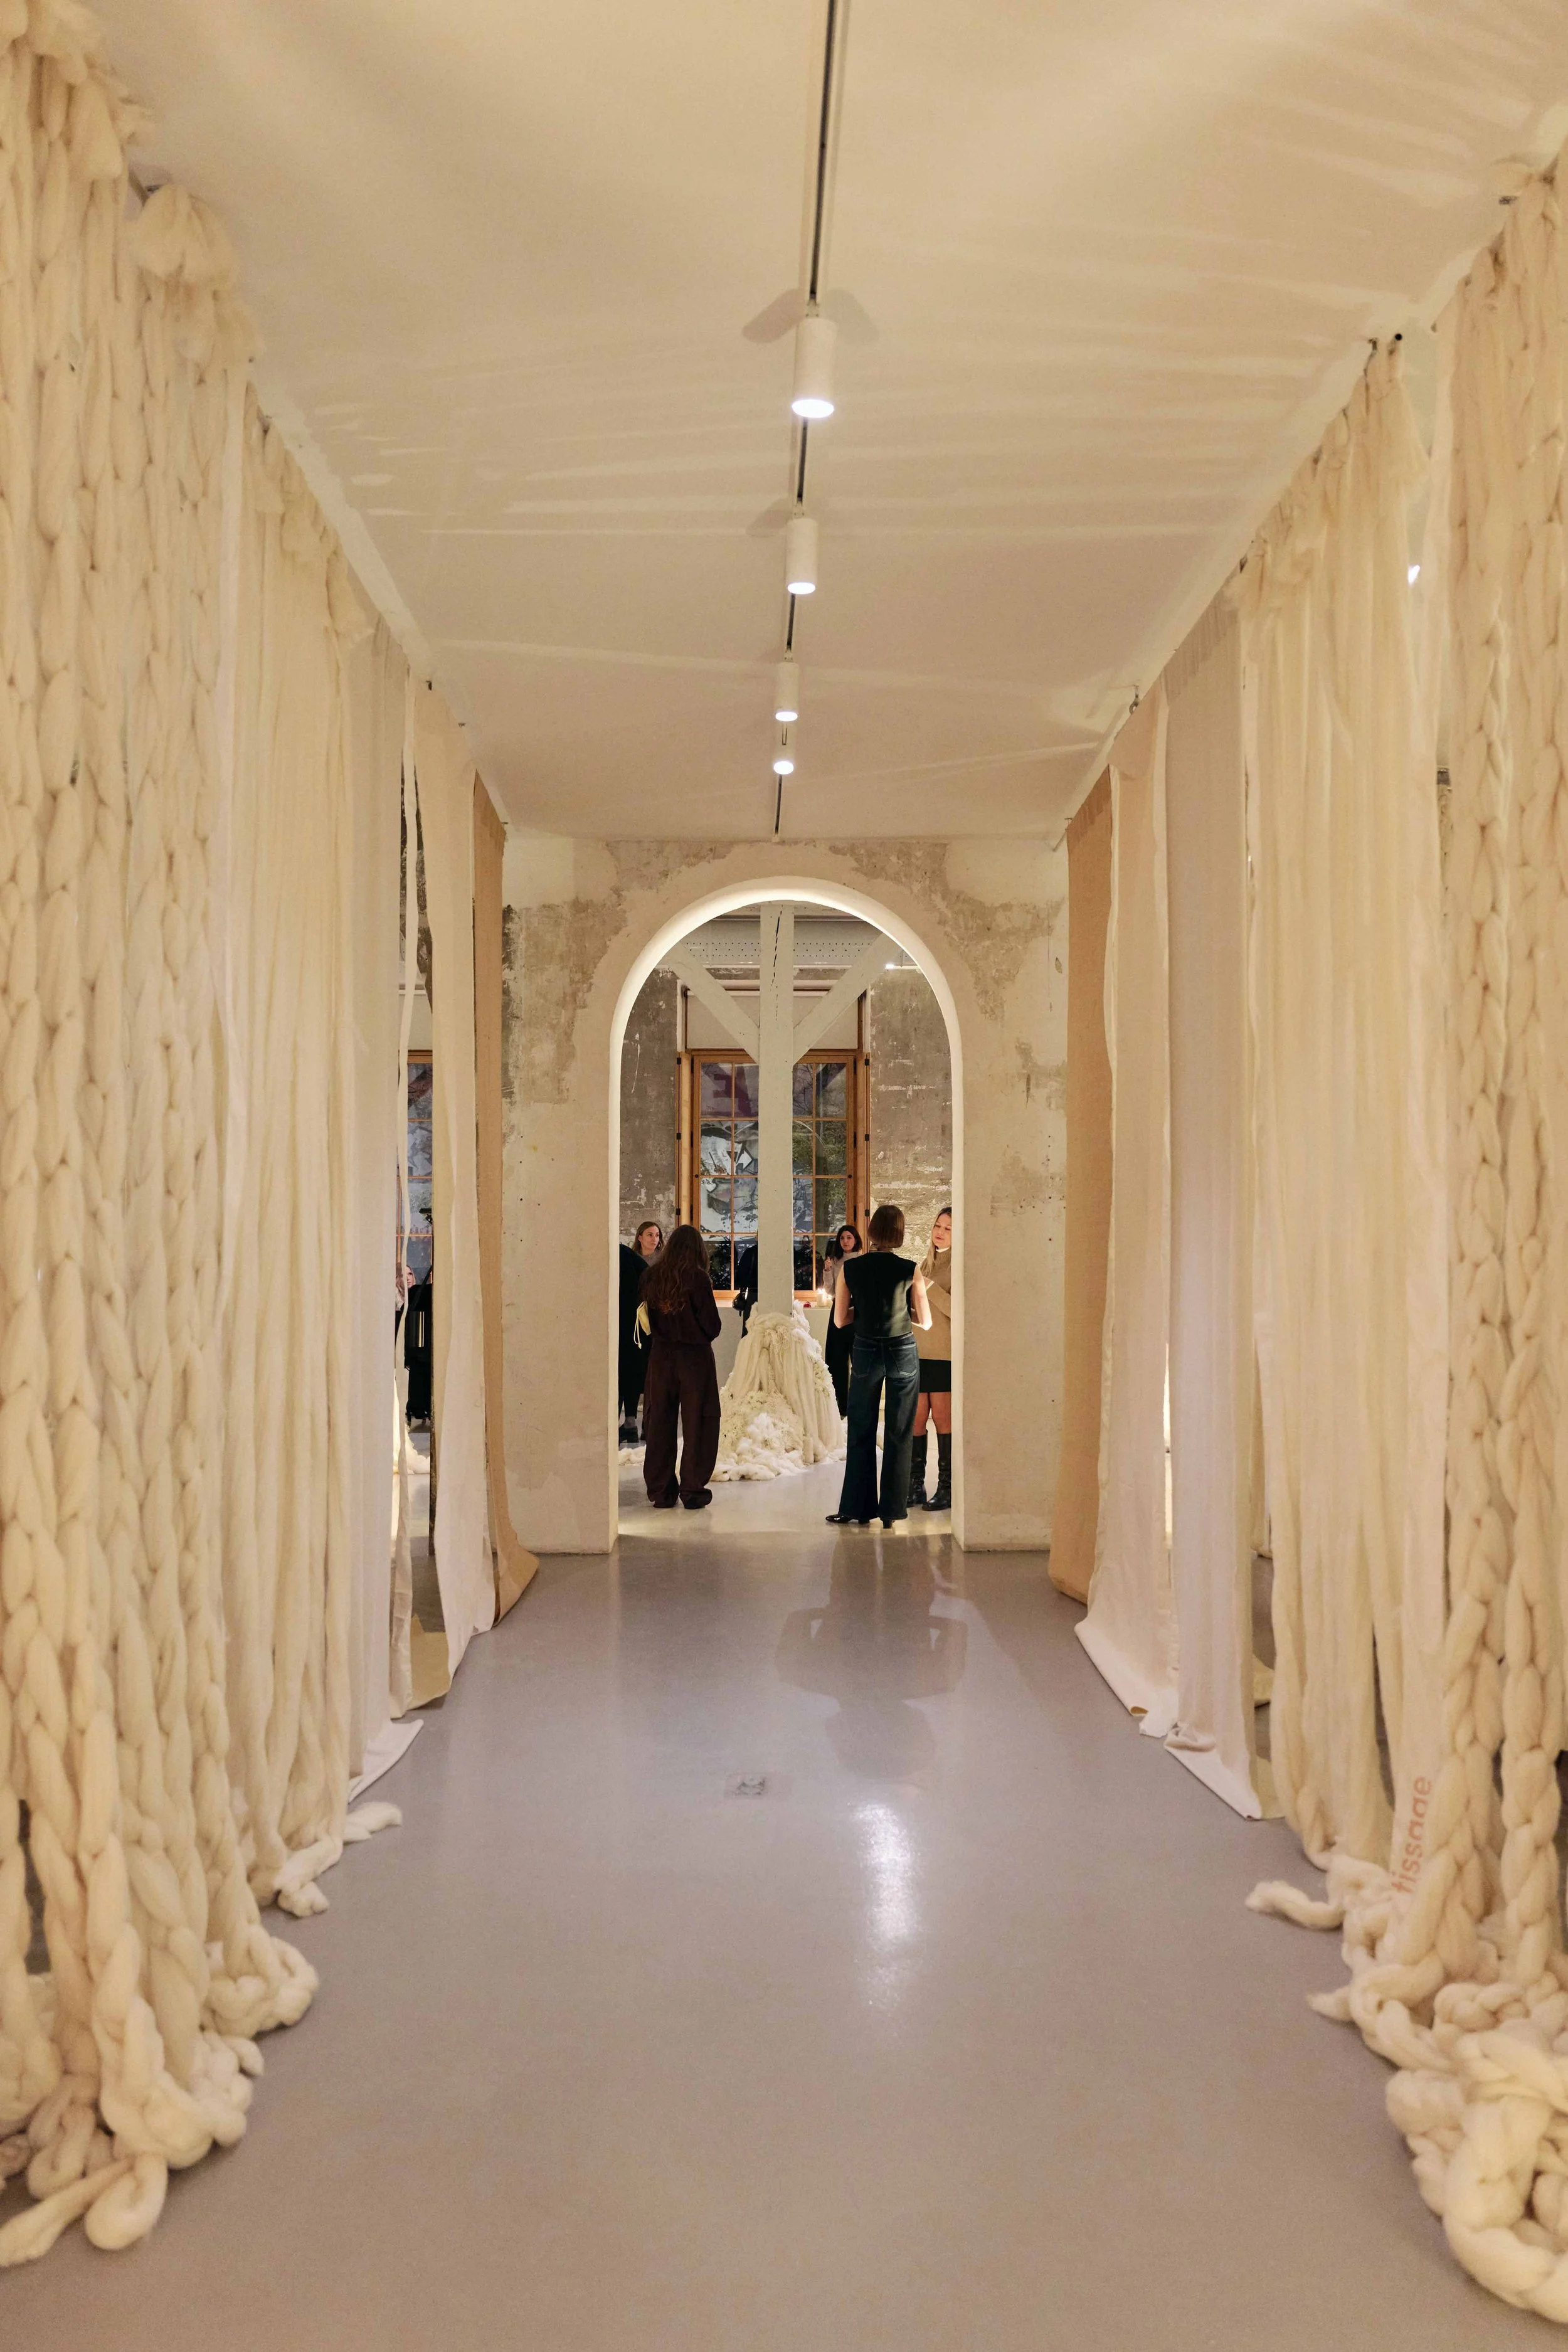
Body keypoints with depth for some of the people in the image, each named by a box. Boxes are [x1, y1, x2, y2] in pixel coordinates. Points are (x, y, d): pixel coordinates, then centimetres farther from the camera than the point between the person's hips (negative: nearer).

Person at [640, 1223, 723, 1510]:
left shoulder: (651, 1276, -1)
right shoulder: (697, 1277, -13)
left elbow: (647, 1316, 9)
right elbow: (713, 1325, -10)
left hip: (660, 1355, 4)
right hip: (694, 1357, -4)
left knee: (659, 1423, 11)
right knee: (697, 1423, 6)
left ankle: (661, 1491, 15)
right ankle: (693, 1490, 8)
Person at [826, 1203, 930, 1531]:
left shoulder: (850, 1268, -7)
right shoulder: (910, 1270, -10)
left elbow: (840, 1320, -3)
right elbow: (925, 1321, -4)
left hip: (866, 1353, 1)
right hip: (903, 1353, -1)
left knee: (861, 1433, 12)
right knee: (899, 1436, 8)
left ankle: (857, 1508, 14)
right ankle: (894, 1511, 12)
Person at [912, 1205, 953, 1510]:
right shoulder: (925, 1263, 16)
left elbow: (956, 1310, -16)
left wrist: (931, 1288, -21)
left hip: (944, 1354, -6)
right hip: (917, 1350, 6)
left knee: (942, 1417, -3)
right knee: (917, 1417, 5)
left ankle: (947, 1488, 4)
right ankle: (915, 1484, 12)